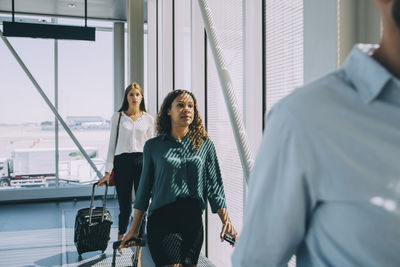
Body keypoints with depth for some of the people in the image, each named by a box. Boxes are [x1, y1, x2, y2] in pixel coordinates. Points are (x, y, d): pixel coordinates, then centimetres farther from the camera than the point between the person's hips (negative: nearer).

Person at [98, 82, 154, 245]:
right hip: (122, 162, -1)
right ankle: (121, 235, 36)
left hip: (142, 162, 1)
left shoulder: (148, 119, 9)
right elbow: (112, 144, 5)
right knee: (125, 206, 5)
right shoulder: (118, 116, 6)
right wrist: (108, 171, 0)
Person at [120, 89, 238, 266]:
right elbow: (144, 189, 9)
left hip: (193, 220, 2)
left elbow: (214, 187, 8)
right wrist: (133, 230, 9)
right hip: (162, 219, -2)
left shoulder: (205, 145, 8)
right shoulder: (153, 146, 5)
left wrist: (226, 222, -3)